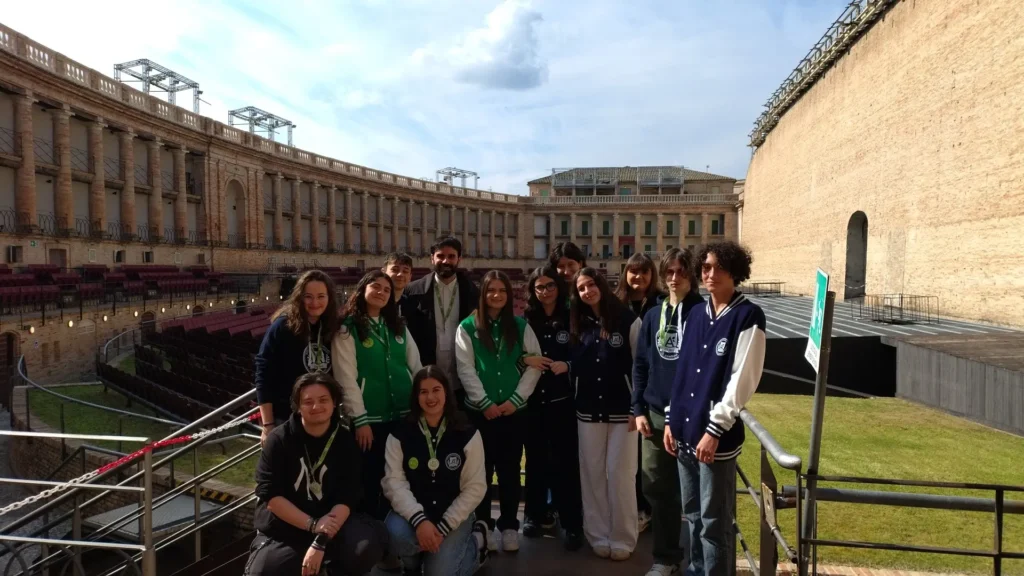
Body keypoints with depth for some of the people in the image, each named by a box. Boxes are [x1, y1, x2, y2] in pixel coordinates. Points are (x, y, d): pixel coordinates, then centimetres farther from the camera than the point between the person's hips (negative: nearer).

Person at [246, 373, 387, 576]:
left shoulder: (345, 441, -4)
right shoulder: (279, 439, -6)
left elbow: (347, 496, -10)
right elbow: (269, 494, -11)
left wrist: (321, 542, -23)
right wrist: (312, 524, -20)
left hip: (331, 522, 0)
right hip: (282, 528, 0)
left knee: (368, 546, -25)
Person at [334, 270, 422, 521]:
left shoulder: (399, 326, 12)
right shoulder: (347, 329, -3)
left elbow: (416, 367, 12)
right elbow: (346, 377, -9)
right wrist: (360, 420, -13)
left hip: (405, 414, 5)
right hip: (371, 417, -4)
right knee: (371, 481, 5)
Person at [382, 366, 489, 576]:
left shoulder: (466, 433, -8)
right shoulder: (400, 434, -6)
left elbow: (475, 487, -8)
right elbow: (394, 482, -13)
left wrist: (443, 527, -15)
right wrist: (419, 520, -27)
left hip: (454, 515, -1)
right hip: (414, 512, 1)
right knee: (396, 534, -30)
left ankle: (475, 541, 15)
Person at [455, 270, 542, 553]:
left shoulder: (521, 326, 6)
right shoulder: (468, 327, 1)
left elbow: (535, 364, 1)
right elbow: (465, 369, -5)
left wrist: (515, 399, -8)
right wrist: (486, 403, -11)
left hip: (514, 409, 1)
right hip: (480, 410, -1)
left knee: (510, 469, 8)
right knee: (482, 468, 7)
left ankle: (509, 526, 20)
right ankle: (482, 526, 20)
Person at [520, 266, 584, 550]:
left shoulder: (572, 319, 0)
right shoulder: (525, 320, 4)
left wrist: (567, 365, -15)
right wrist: (526, 359, -14)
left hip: (563, 399, -1)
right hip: (532, 400, 2)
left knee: (565, 460, -1)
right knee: (535, 458, 11)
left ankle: (571, 522, 10)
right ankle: (534, 514, 26)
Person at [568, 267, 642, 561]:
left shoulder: (628, 320, -7)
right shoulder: (579, 324, 7)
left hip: (622, 410, -4)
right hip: (588, 410, 4)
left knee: (620, 474, 2)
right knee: (592, 474, 9)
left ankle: (623, 538, 18)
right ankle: (598, 535, 23)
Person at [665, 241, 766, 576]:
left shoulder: (748, 316, -8)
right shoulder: (695, 315, 11)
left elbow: (742, 380, -14)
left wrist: (715, 429, -16)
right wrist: (671, 419, 11)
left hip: (717, 435, -6)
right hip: (686, 430, 6)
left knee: (714, 520, 2)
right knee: (692, 514, 19)